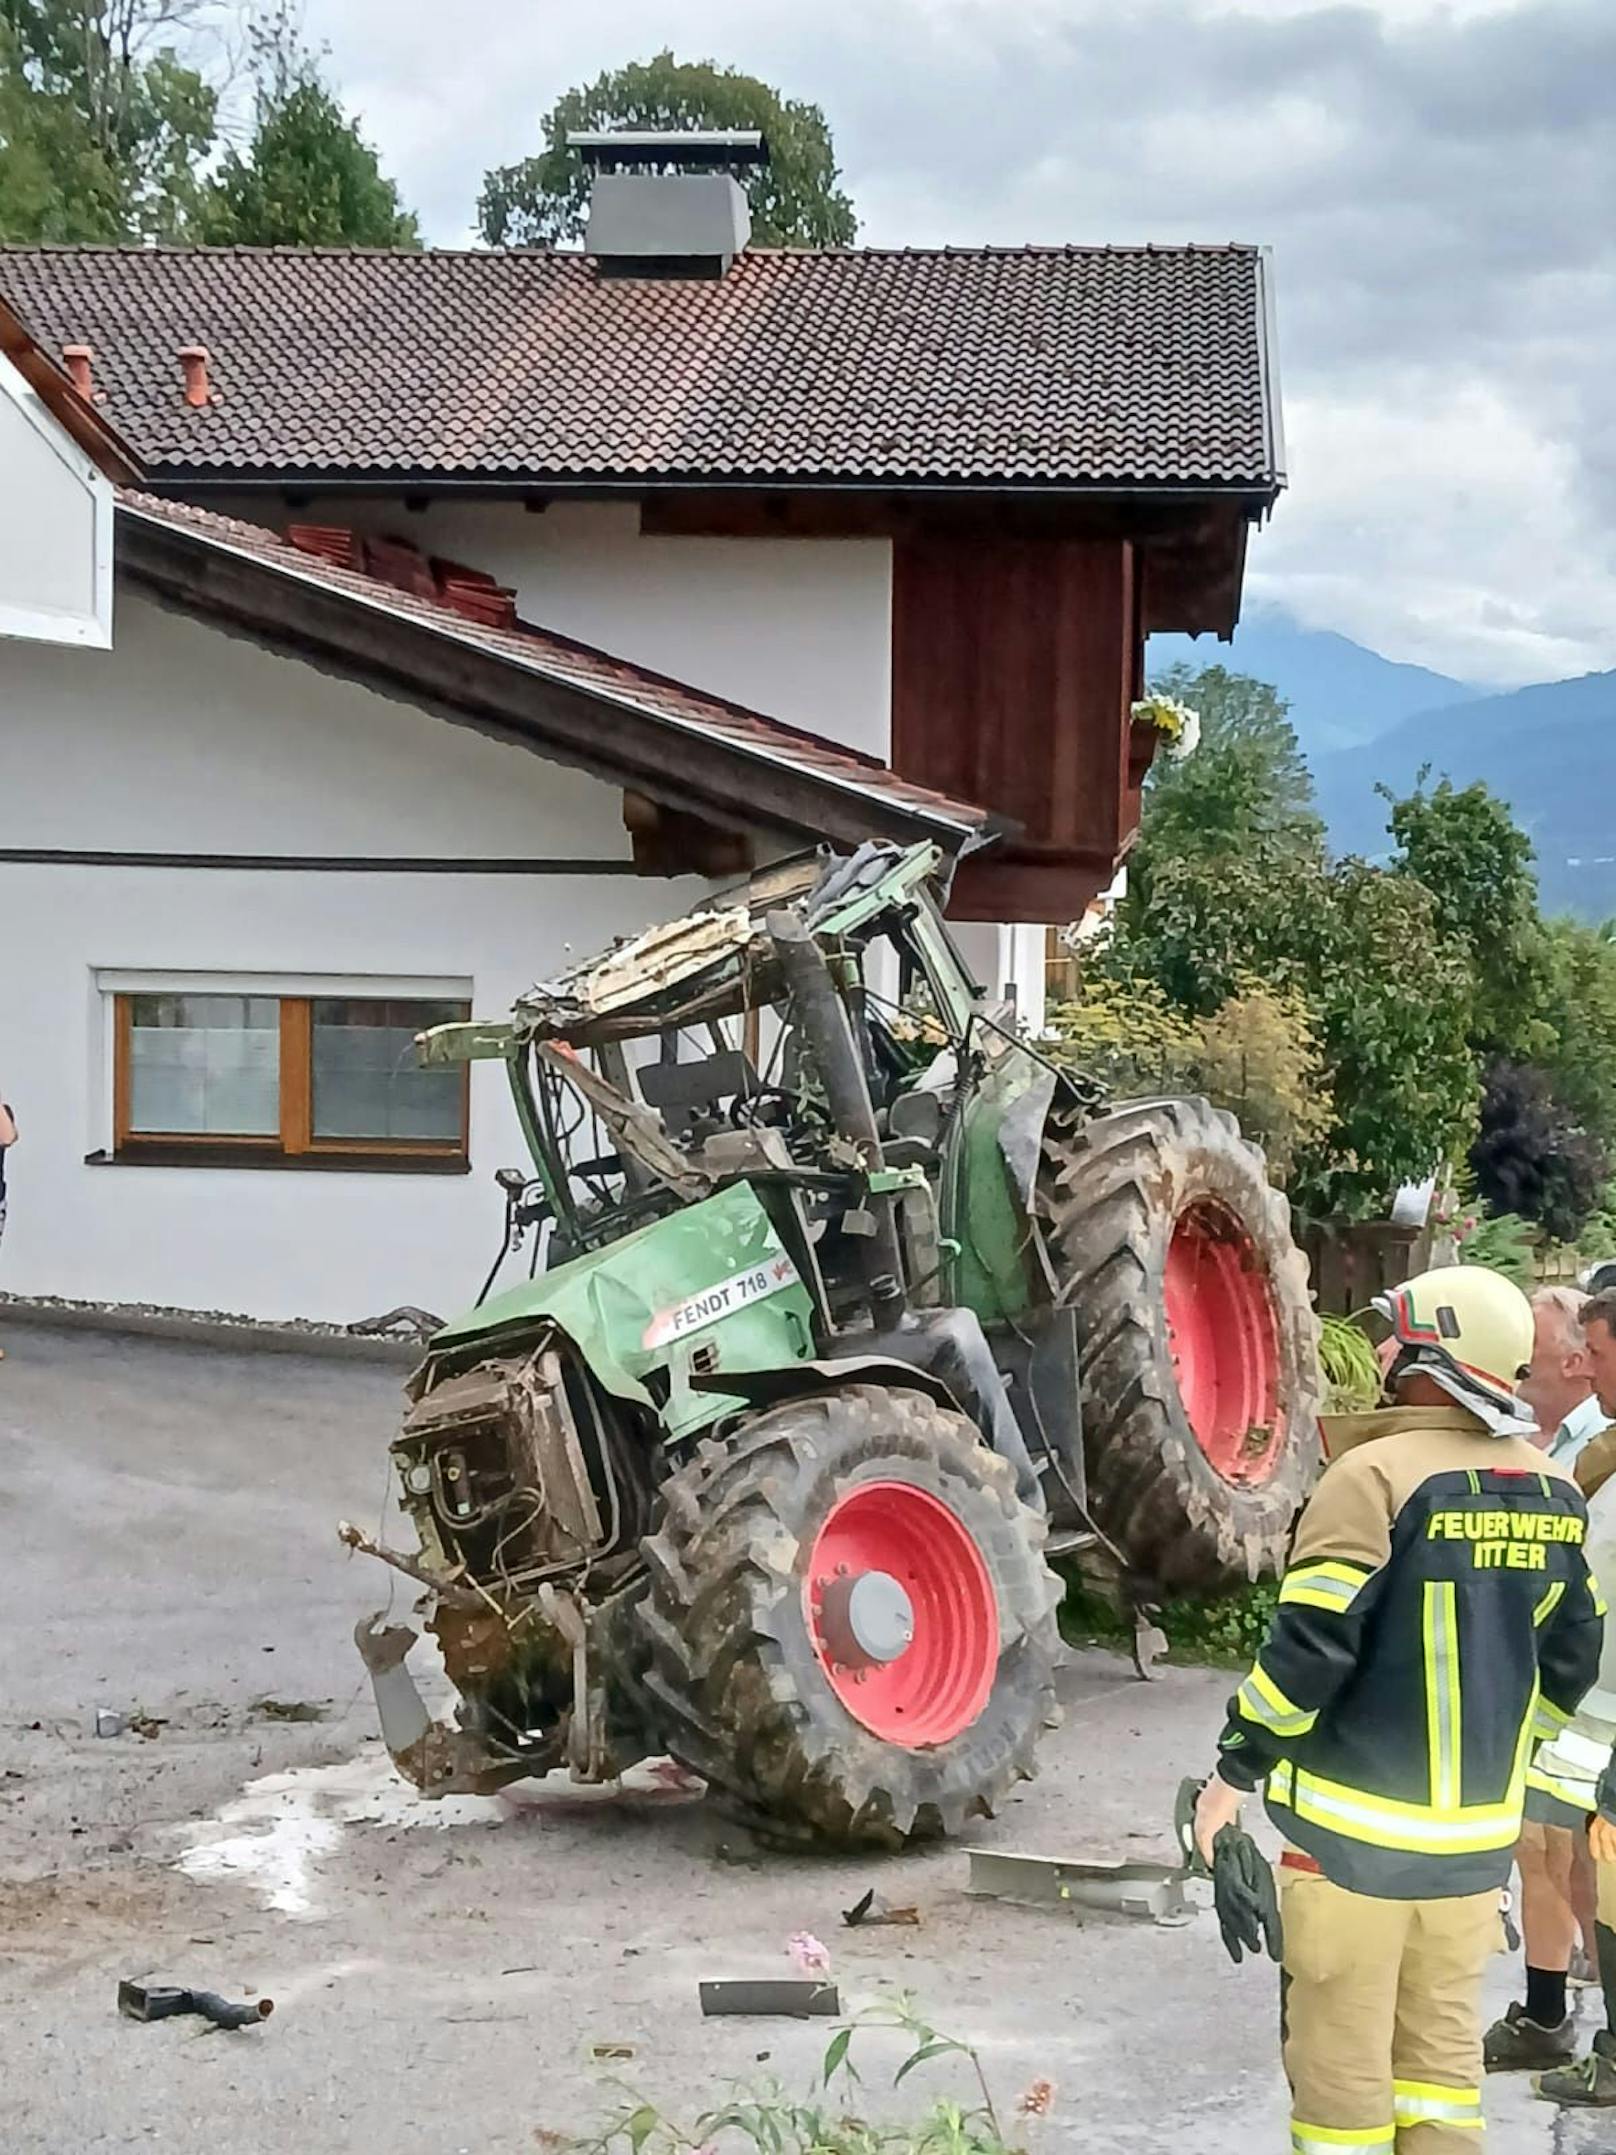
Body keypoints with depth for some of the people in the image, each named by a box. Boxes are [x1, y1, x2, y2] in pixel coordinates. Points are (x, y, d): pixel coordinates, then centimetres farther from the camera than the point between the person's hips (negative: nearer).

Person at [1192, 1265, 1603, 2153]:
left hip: (1357, 1829, -6)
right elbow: (1570, 1659, 13)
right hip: (1479, 1834, 6)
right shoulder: (1553, 1495, 5)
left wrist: (1234, 1772, -7)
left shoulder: (1379, 1476, -16)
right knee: (1444, 2039, 16)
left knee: (1342, 2052, 4)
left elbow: (1309, 1647, -18)